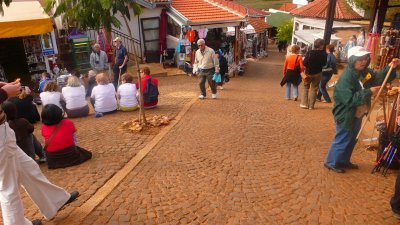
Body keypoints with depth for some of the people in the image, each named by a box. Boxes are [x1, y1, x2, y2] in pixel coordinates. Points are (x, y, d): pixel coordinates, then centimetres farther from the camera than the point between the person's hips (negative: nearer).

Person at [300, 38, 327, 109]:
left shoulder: (310, 52, -18)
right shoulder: (324, 54, -13)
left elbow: (304, 63, -21)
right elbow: (324, 64, 0)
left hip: (308, 73, -1)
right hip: (317, 74, 1)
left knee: (305, 87, 16)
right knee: (314, 89, 11)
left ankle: (304, 104, 9)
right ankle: (311, 105, 11)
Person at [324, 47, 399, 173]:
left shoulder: (365, 72, 1)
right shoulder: (346, 78, -25)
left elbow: (379, 78, 9)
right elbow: (350, 99, -30)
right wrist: (369, 92, -29)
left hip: (358, 115, 9)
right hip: (346, 116, -9)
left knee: (351, 140, 20)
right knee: (342, 140, 3)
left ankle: (344, 161, 37)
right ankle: (331, 162, 19)